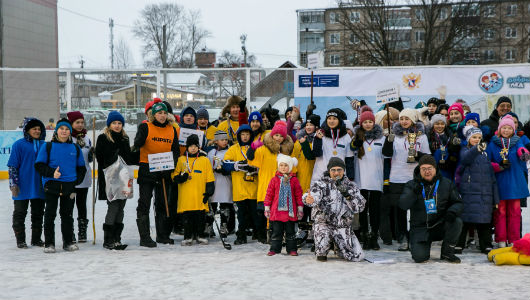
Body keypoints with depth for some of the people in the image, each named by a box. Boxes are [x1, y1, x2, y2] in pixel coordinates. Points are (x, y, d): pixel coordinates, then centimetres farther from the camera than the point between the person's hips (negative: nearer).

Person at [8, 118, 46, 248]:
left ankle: (36, 238, 21)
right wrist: (13, 184, -10)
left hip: (39, 187, 4)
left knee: (38, 214, 10)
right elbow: (12, 165, -5)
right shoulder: (19, 145, -5)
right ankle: (20, 240, 13)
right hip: (22, 188, -4)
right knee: (20, 213, 4)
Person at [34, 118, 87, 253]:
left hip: (69, 186, 3)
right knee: (50, 214, 0)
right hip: (51, 186, -2)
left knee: (67, 214, 9)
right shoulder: (48, 147, 0)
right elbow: (39, 165, -1)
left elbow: (81, 168, 16)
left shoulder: (75, 148, 9)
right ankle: (49, 243, 7)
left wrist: (76, 181, 2)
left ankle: (68, 242, 18)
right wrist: (51, 173, -16)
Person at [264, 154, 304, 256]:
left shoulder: (294, 180, 3)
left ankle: (291, 249, 15)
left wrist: (300, 208, 4)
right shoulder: (274, 180, 3)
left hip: (290, 212, 0)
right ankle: (274, 249, 13)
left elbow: (298, 194, 6)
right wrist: (267, 207, 5)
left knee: (290, 231, 8)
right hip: (277, 211, 0)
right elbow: (269, 194, 7)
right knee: (276, 231, 6)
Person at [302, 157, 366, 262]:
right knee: (322, 247, -33)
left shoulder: (351, 186, 8)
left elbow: (359, 208, -2)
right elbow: (315, 196, -22)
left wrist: (347, 195, -20)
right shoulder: (320, 184, -1)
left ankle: (340, 251, 26)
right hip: (324, 223, -3)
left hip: (344, 227, 3)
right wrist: (308, 199, -47)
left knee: (358, 257, -8)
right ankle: (321, 253, 6)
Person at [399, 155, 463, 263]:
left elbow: (458, 203, 6)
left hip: (441, 226, 2)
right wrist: (414, 193, -32)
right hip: (420, 228, -2)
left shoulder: (446, 184, 4)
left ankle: (447, 253, -6)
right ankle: (422, 247, 18)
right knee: (419, 257, -22)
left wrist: (452, 211, -18)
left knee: (457, 222, -28)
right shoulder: (412, 185, -1)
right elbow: (403, 205, -14)